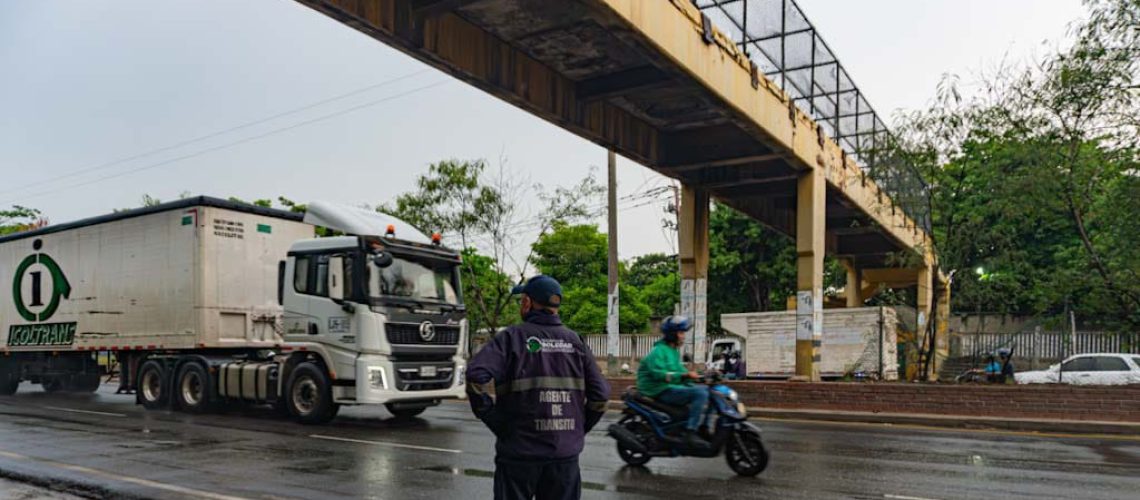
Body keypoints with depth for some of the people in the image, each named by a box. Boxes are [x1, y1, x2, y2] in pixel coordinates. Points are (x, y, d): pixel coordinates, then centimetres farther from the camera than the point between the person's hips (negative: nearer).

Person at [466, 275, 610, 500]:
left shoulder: (512, 337, -5)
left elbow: (478, 377, -20)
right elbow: (600, 394, 3)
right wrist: (579, 428, 13)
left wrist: (498, 424, -10)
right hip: (566, 452, 3)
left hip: (520, 450, -3)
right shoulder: (575, 342, 6)